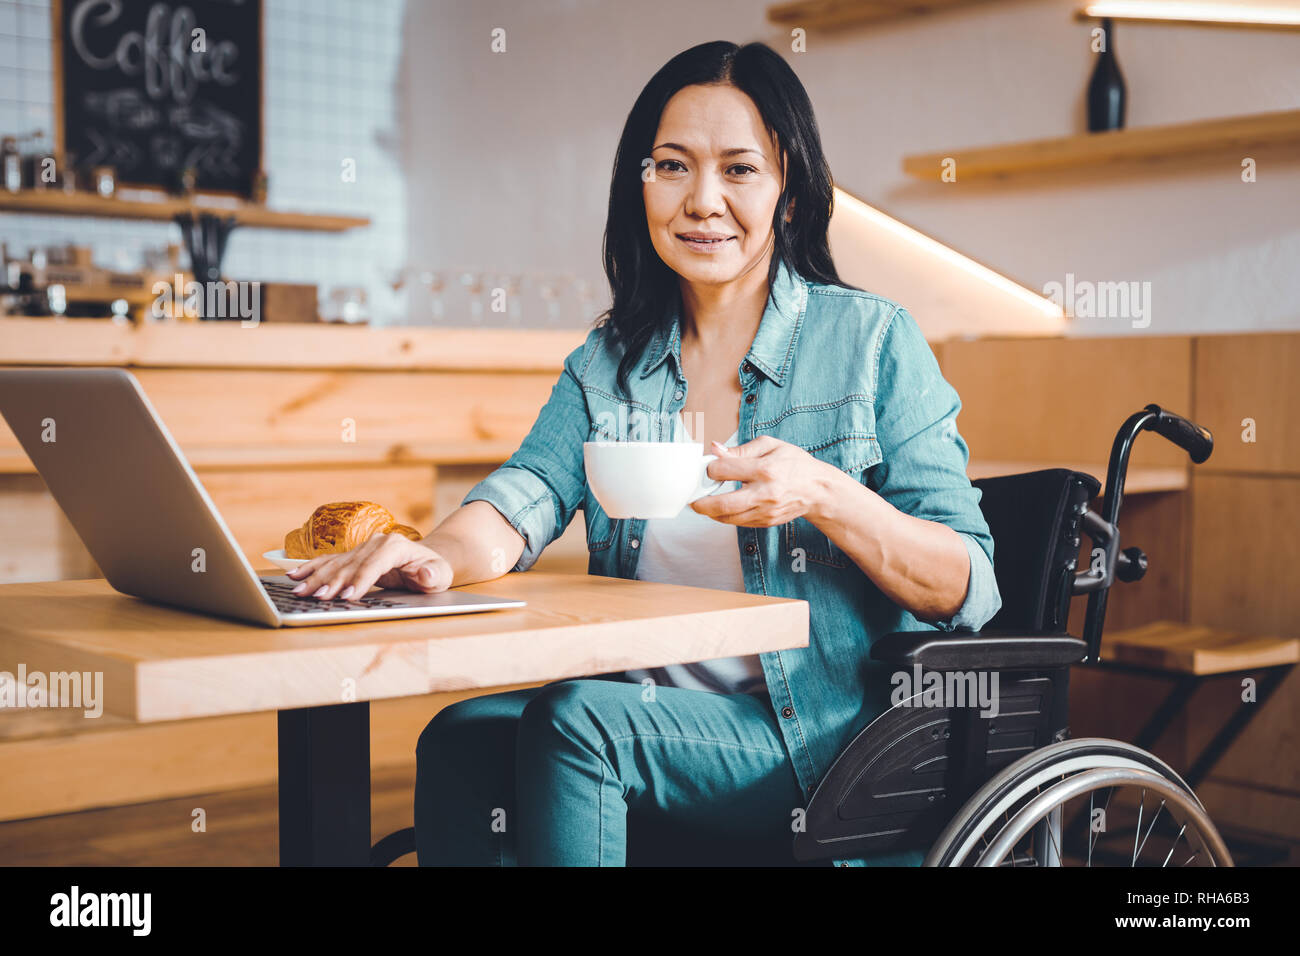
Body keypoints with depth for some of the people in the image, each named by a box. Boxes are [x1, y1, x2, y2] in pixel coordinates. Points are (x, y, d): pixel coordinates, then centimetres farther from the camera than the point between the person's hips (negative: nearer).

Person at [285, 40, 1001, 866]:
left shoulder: (872, 340, -2)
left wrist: (826, 495, -25)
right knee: (462, 741, -22)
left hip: (830, 743, -4)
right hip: (656, 717, 4)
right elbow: (528, 495, -5)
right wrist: (441, 555, -28)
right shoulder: (610, 361, 12)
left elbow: (970, 589, -6)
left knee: (573, 720, -27)